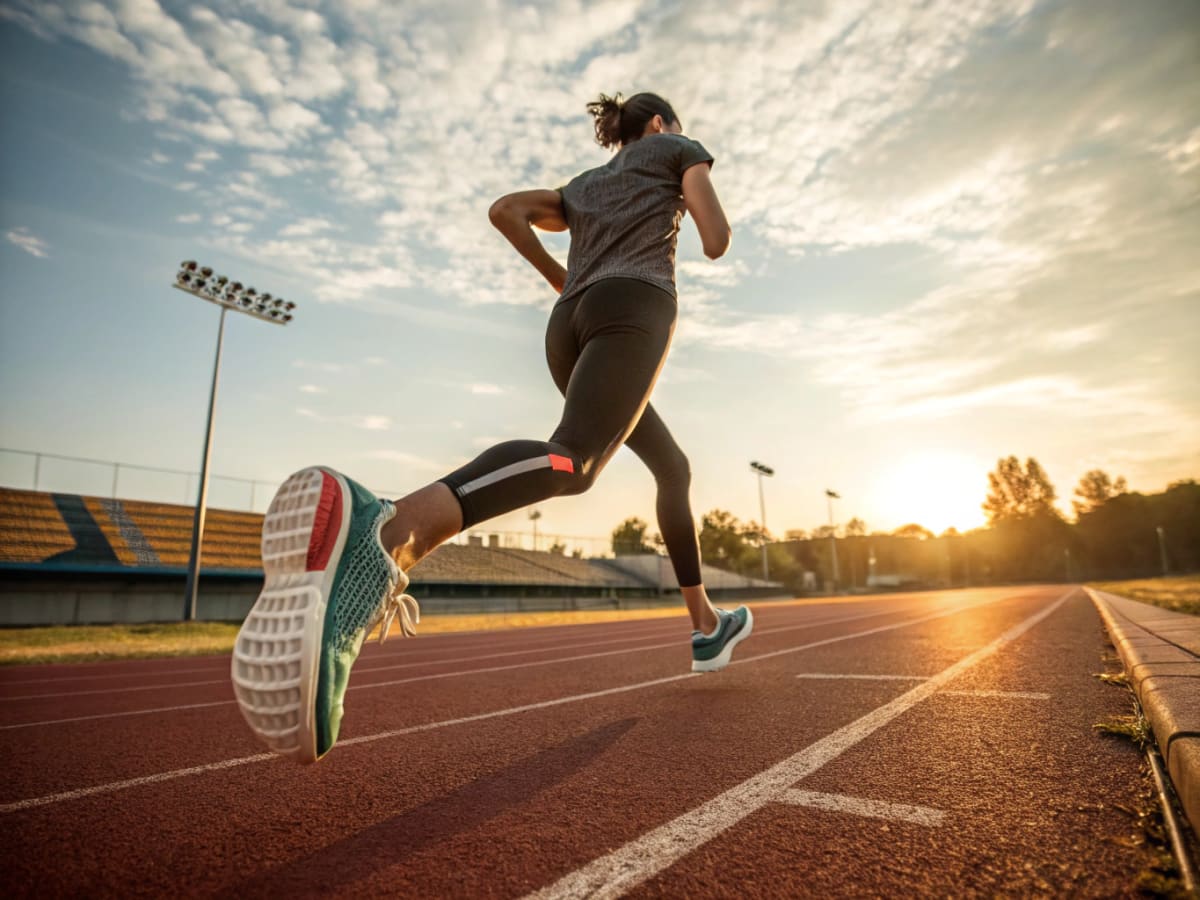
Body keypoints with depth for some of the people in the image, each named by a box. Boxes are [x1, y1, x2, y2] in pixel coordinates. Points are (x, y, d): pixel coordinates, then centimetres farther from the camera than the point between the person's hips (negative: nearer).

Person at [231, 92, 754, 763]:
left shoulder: (583, 187, 38)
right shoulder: (677, 149, 25)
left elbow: (505, 210, 22)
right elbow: (717, 242, 11)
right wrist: (696, 197, 35)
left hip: (571, 330, 7)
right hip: (635, 305, -7)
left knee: (674, 467, 19)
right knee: (572, 462, -32)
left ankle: (706, 627, 22)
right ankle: (386, 535, -59)